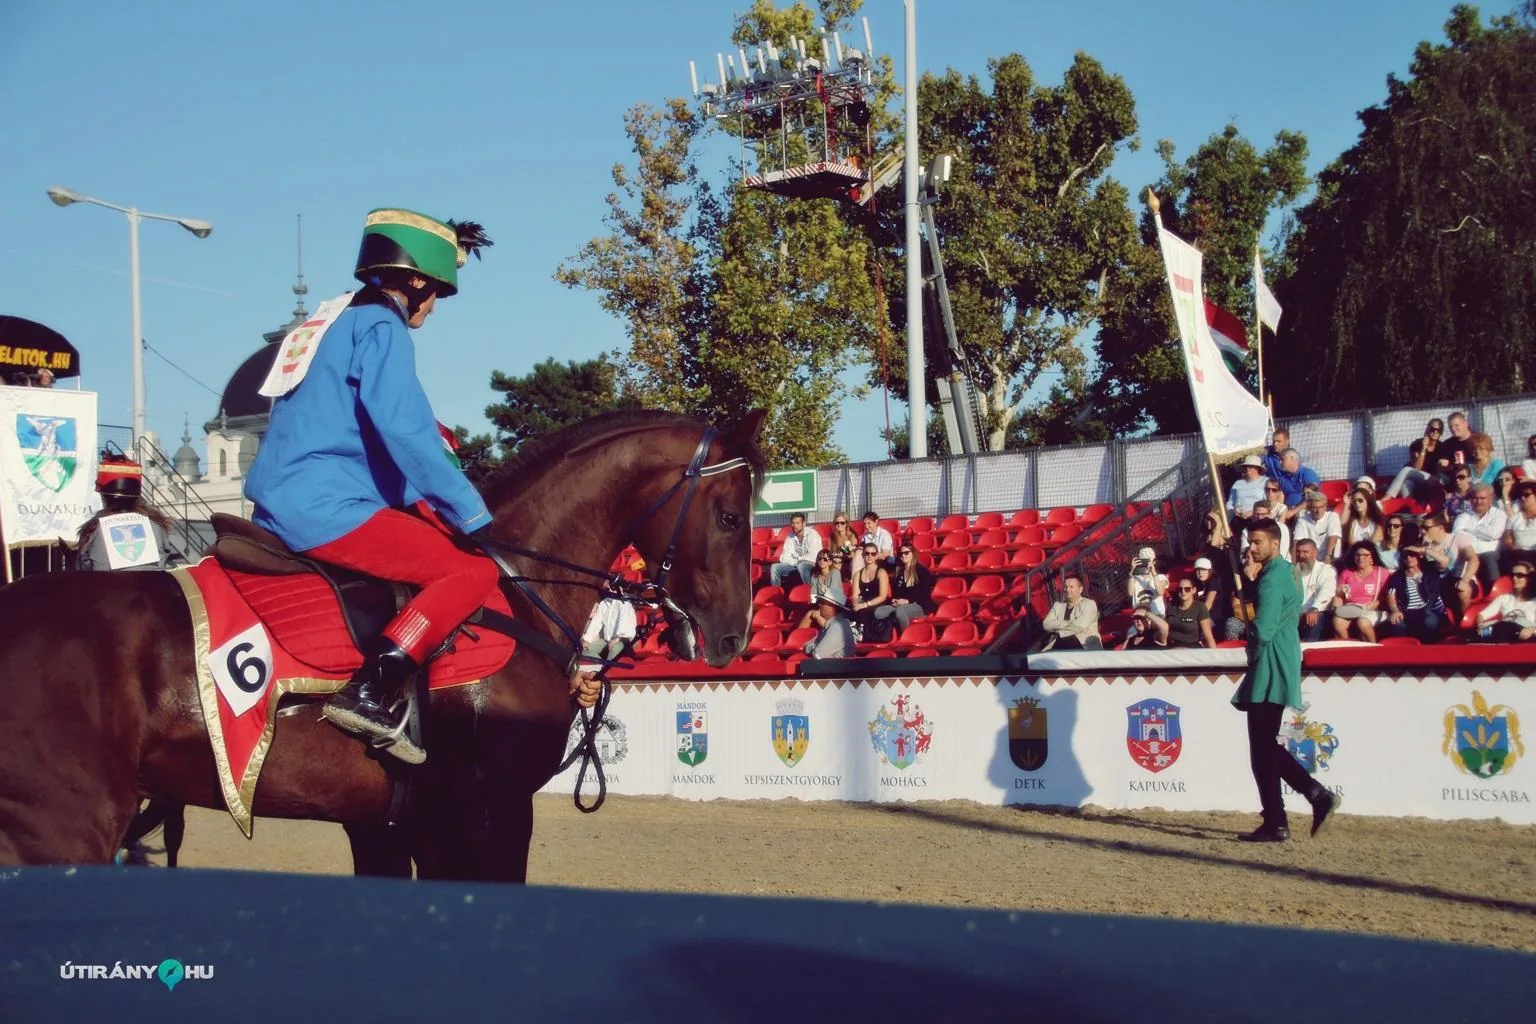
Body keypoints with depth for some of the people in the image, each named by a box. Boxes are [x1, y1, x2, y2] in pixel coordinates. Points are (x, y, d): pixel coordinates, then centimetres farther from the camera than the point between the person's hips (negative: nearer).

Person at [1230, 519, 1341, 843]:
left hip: (1269, 675, -10)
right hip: (1281, 672, 10)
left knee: (1263, 752, -5)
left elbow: (1263, 631, -24)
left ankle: (1275, 825, -3)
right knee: (1268, 749, 15)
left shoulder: (1272, 578, -16)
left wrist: (1253, 654, -4)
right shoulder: (1287, 573, 16)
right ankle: (1318, 795, 11)